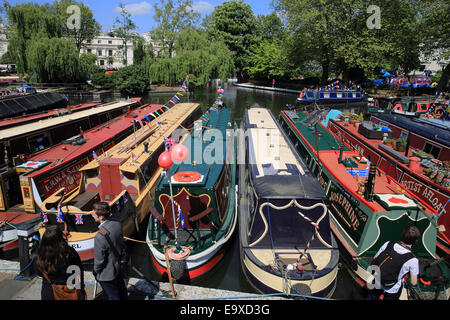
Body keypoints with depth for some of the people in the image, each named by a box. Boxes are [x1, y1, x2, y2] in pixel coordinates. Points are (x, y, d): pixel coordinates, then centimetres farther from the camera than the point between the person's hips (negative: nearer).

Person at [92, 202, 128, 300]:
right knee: (121, 289, 32)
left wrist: (95, 272, -4)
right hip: (119, 265, 7)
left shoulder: (100, 237, -37)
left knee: (113, 296, 18)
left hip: (107, 274, -7)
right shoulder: (117, 223, -16)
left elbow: (99, 260, -23)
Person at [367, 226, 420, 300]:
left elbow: (374, 259, 0)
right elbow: (413, 282, -10)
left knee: (372, 297, 29)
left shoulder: (388, 244, -11)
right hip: (392, 290, -2)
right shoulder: (412, 260, -20)